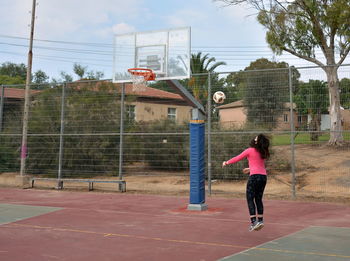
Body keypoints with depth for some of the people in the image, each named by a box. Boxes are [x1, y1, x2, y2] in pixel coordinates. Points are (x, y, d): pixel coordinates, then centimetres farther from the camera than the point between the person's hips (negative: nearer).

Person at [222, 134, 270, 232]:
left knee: (250, 199, -1)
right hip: (263, 176, 6)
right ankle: (260, 220, 14)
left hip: (254, 176, -6)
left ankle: (254, 221, -9)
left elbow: (237, 158, 6)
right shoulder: (263, 153, 13)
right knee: (258, 199, 15)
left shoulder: (250, 150, -3)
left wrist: (227, 162, 20)